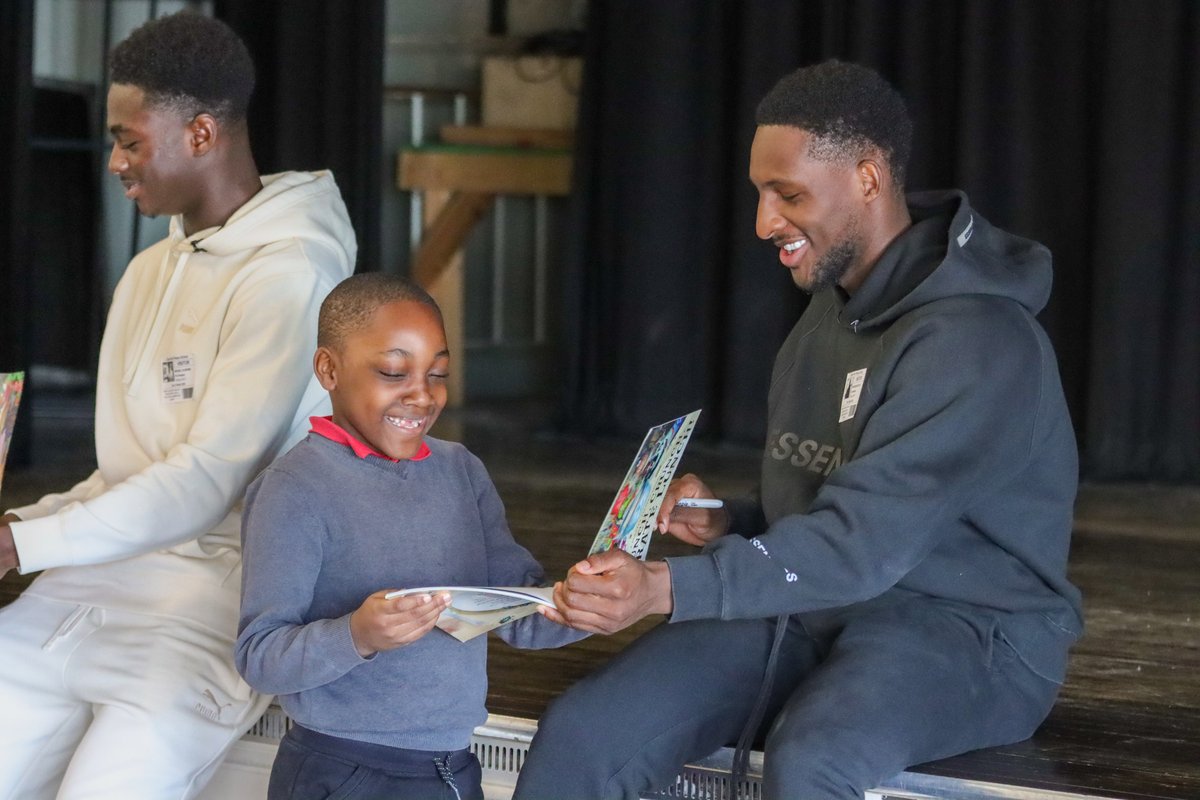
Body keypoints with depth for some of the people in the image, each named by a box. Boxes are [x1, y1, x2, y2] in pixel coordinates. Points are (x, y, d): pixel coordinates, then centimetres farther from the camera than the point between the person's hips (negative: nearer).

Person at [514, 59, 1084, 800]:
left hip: (967, 631, -8)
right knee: (582, 735, -14)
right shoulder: (833, 307, 12)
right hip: (819, 609, 8)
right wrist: (727, 526, 1)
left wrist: (668, 589, -35)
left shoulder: (977, 341, -18)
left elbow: (864, 541, -26)